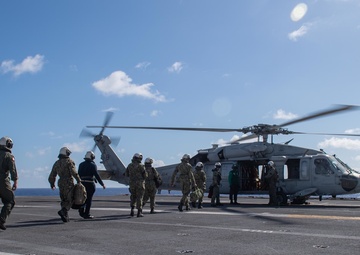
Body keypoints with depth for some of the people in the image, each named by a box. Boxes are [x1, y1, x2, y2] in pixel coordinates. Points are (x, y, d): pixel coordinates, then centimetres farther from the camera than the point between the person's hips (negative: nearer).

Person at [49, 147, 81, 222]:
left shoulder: (56, 163, 15)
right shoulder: (69, 161, -4)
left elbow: (52, 175, 19)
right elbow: (73, 172, -17)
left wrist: (52, 183, 30)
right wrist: (78, 180, -11)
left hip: (61, 183, 6)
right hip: (69, 183, -6)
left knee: (64, 200, 13)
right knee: (70, 200, -5)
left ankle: (66, 216, 9)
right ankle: (63, 211, -26)